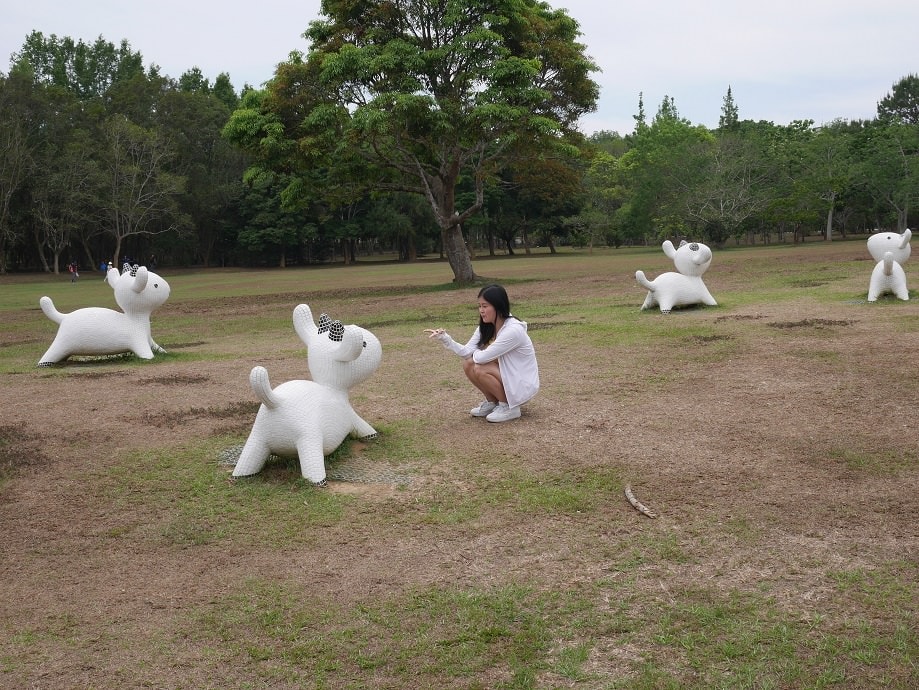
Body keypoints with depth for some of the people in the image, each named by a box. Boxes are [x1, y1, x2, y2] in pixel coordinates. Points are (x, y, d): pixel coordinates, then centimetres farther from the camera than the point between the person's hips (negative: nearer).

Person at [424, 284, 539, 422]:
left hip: (523, 384, -8)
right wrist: (445, 339, -23)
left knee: (480, 370, -25)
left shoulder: (513, 330, -28)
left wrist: (474, 354, -5)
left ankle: (509, 407, -8)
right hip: (506, 375, 8)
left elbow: (482, 357, -26)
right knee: (468, 364, -8)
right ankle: (492, 402, 10)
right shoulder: (486, 327, -2)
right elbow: (467, 352, -11)